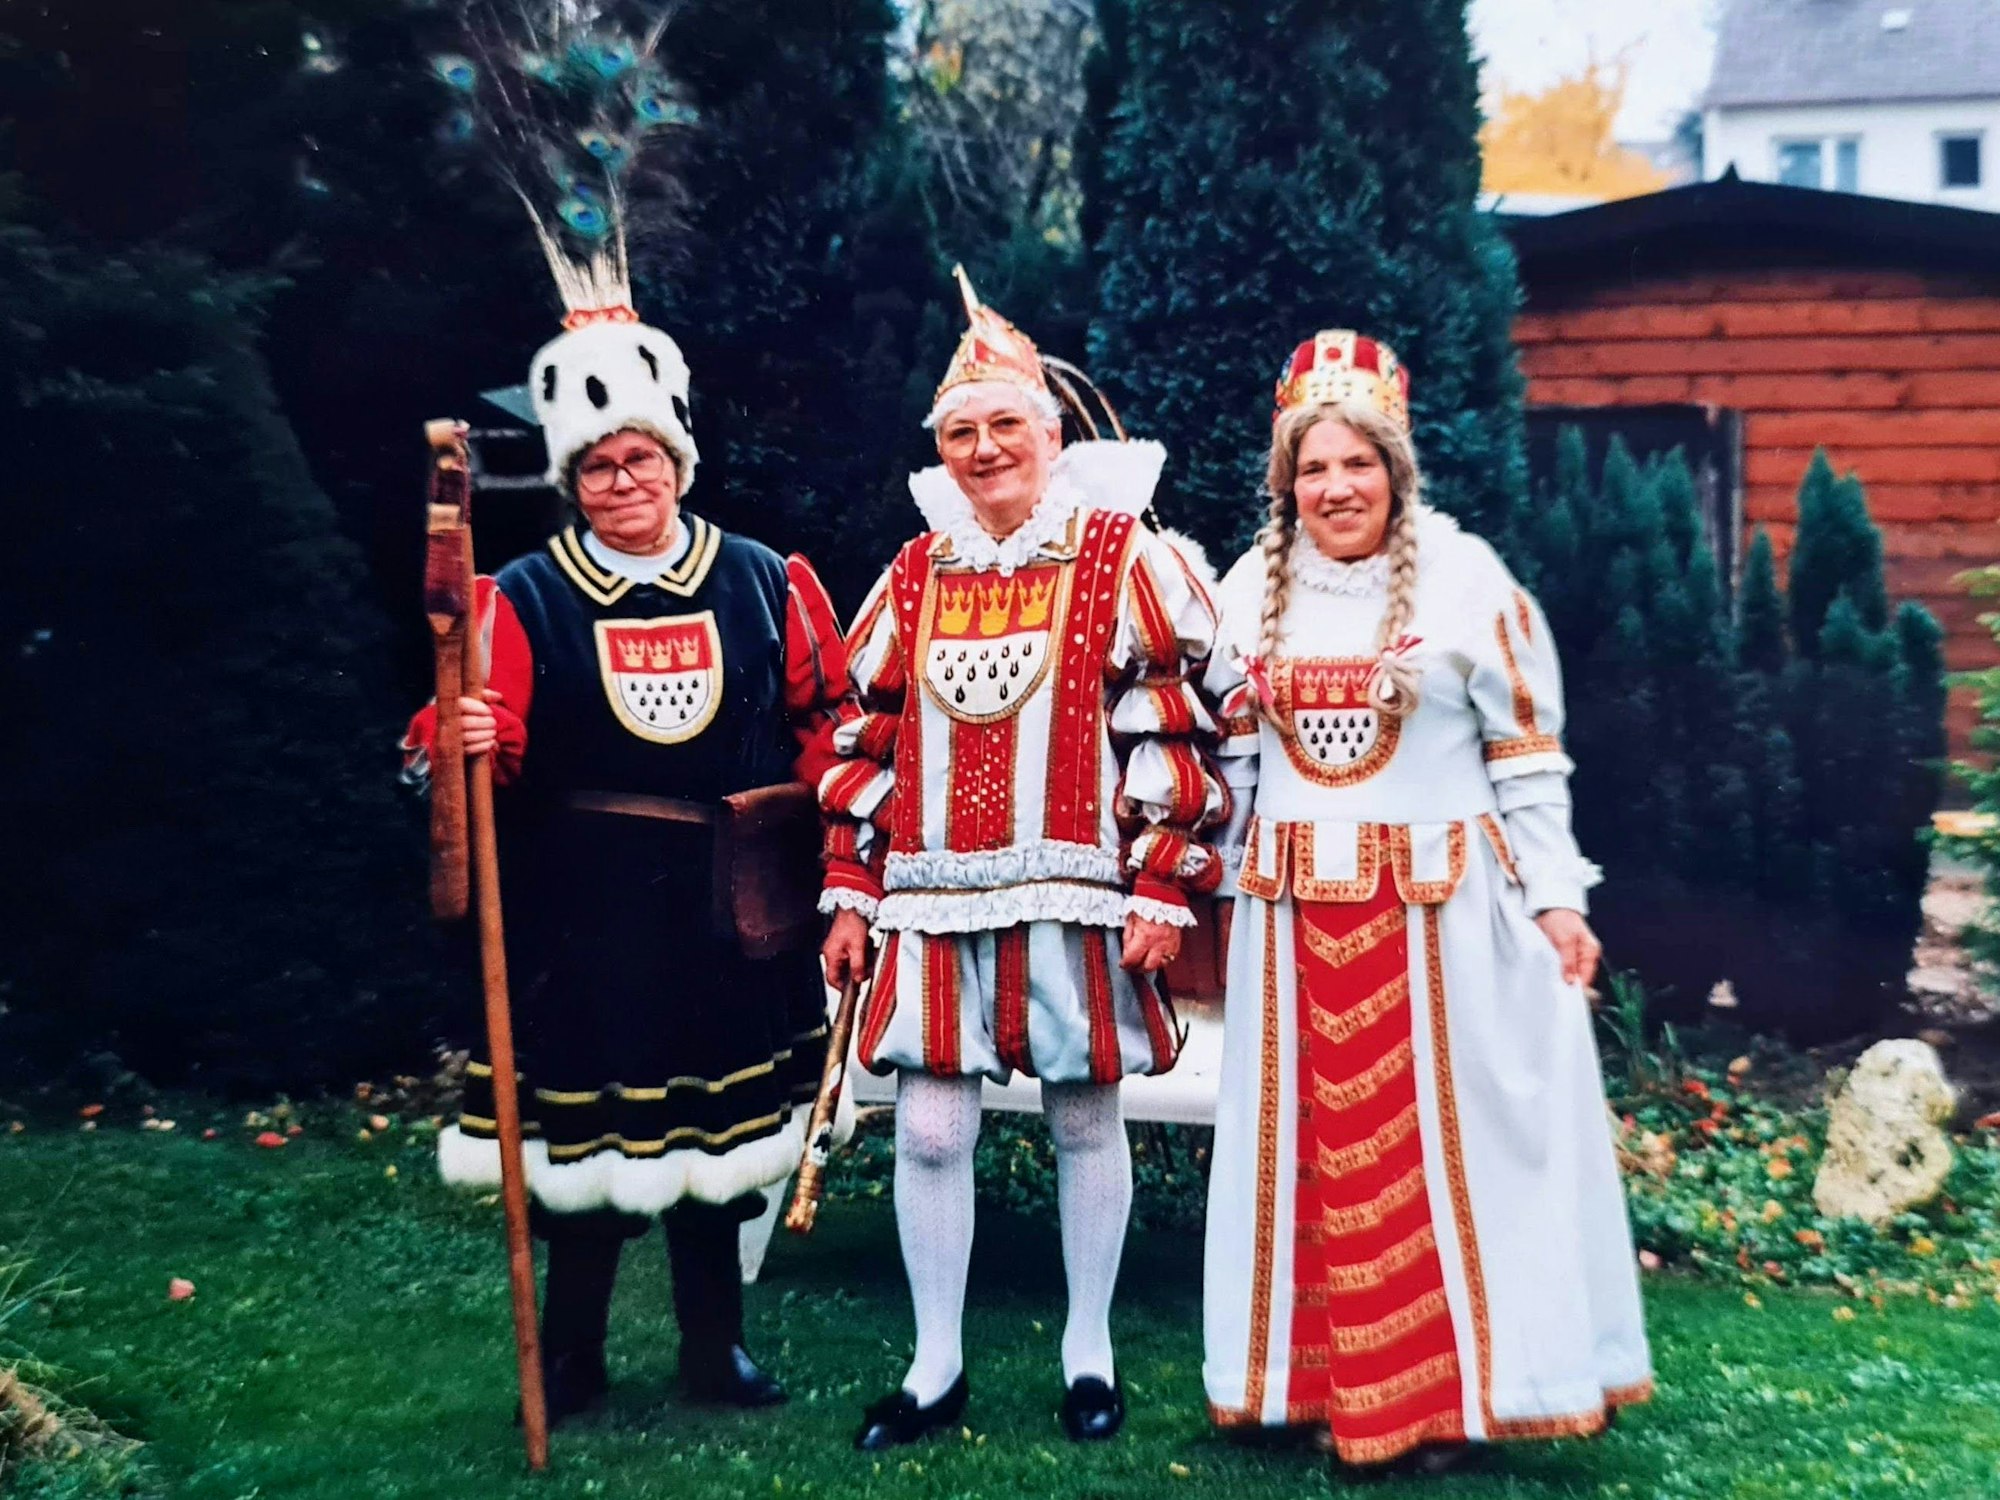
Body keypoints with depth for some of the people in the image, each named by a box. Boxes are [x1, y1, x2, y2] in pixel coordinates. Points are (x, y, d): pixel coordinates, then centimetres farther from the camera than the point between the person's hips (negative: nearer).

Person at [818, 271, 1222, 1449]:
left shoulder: (1124, 559, -2)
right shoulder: (915, 575, 9)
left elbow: (1171, 732, -6)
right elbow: (869, 744, 12)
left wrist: (1161, 890, -10)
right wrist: (853, 891, 8)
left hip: (1075, 896, -3)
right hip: (937, 902, 3)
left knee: (1086, 1121, 9)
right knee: (929, 1129, 5)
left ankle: (1090, 1352, 27)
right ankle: (938, 1365, 21)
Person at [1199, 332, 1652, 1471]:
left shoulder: (1464, 576, -4)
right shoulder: (1253, 587, 7)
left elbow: (1527, 752, -3)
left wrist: (1554, 896, -6)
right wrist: (1241, 881, 12)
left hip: (1440, 907, -3)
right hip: (1296, 914, 4)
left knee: (1442, 1140, 2)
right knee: (1315, 1147, 9)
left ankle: (1450, 1388, 14)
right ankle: (1324, 1378, 21)